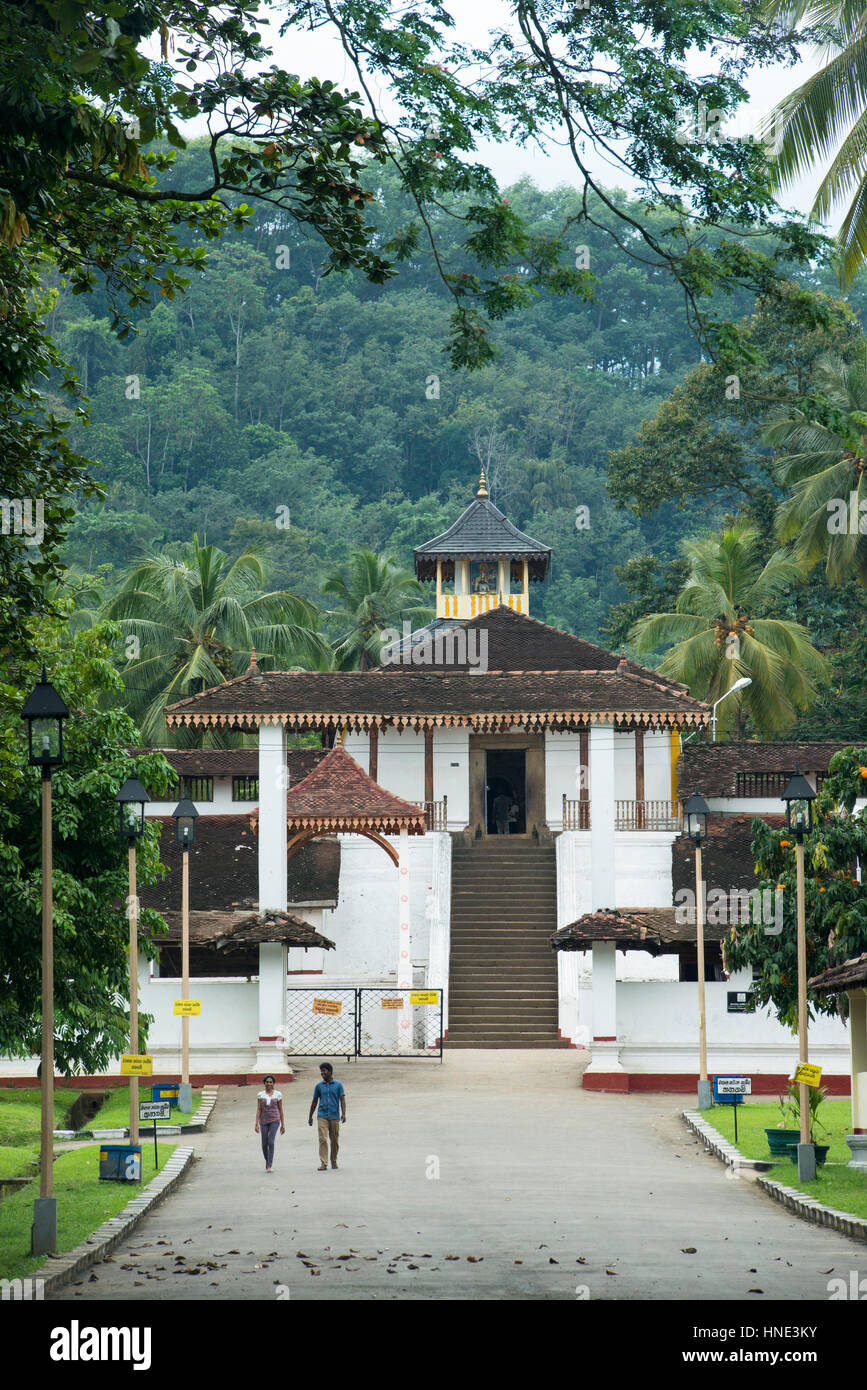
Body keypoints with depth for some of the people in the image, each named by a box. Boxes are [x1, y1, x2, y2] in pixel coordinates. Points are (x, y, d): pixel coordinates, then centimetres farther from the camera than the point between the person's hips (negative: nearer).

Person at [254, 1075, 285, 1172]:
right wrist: (257, 1123, -4)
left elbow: (280, 1110, 5)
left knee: (271, 1142, -16)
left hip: (274, 1120, -2)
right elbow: (259, 1109, 3)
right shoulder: (261, 1095, 5)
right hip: (264, 1121, 2)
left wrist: (283, 1124, 6)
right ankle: (267, 1161, 32)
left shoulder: (278, 1094, 2)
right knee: (264, 1144, 5)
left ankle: (269, 1166, -15)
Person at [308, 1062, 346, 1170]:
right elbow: (314, 1101, 14)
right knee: (323, 1139, -12)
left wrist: (343, 1113, -15)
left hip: (334, 1117, 0)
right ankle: (323, 1164, -16)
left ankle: (334, 1161, 25)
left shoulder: (338, 1085, 3)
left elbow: (342, 1100, -2)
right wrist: (310, 1116, 14)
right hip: (322, 1116, 0)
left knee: (335, 1140, 8)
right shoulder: (319, 1086, 8)